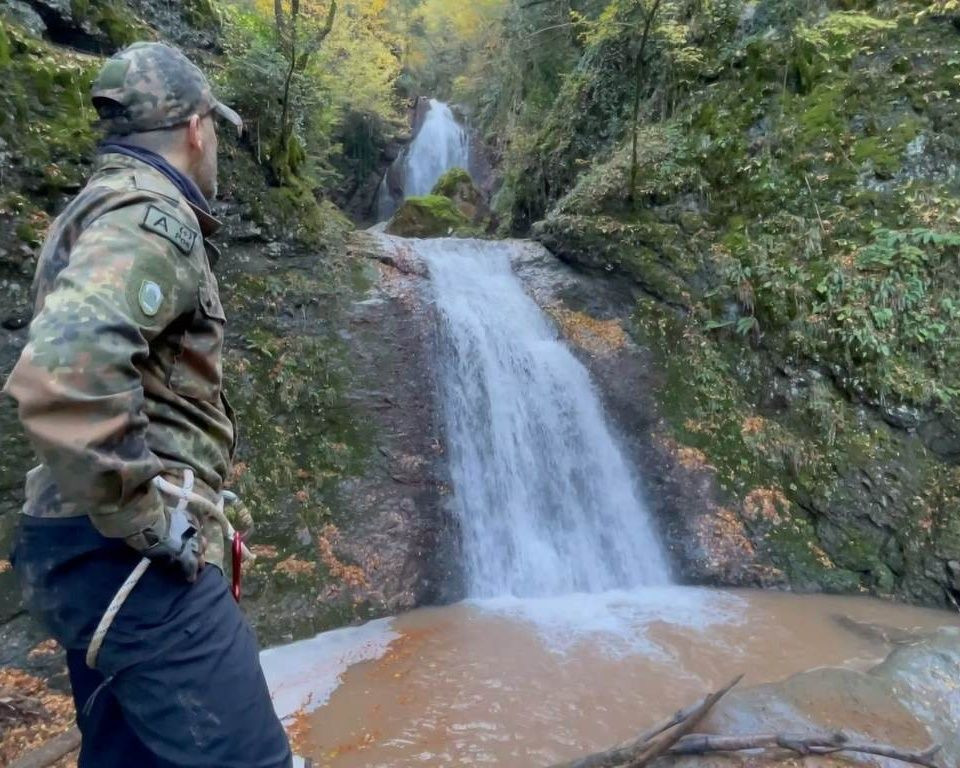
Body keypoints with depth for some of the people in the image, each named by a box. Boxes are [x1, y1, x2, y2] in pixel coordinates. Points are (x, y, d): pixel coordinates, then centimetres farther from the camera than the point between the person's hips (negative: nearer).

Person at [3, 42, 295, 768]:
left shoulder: (95, 212, 18)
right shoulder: (151, 217, -14)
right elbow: (61, 372, -33)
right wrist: (147, 517, -22)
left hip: (96, 551, 10)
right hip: (133, 560, -10)